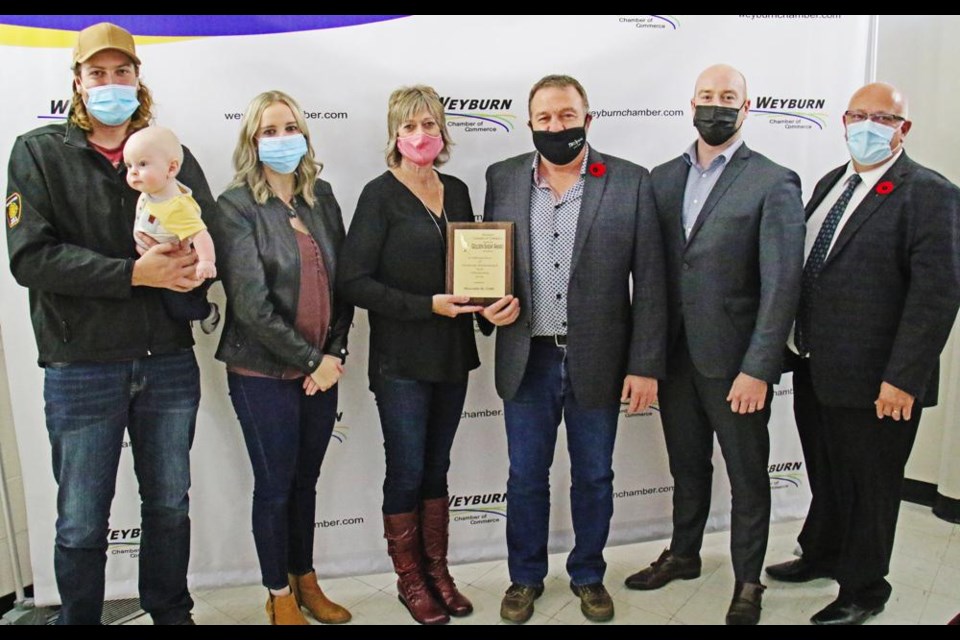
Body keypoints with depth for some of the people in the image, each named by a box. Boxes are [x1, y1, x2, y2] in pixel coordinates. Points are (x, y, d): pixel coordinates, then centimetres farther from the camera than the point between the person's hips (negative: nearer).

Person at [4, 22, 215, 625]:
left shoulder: (171, 154, 9)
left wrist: (187, 260, -18)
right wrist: (134, 272, -20)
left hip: (169, 364, 3)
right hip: (82, 368, -3)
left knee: (170, 507, 17)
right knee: (82, 525, 9)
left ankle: (171, 611, 37)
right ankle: (79, 618, 32)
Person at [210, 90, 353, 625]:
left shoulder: (323, 198, 6)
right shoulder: (237, 206, -9)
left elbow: (343, 281, 8)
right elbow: (251, 304, -15)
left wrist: (336, 352, -3)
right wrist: (311, 359, -13)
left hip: (322, 369, 4)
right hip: (264, 372, -4)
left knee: (306, 480, 16)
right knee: (275, 485, 8)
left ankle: (306, 580, 35)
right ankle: (280, 596, 27)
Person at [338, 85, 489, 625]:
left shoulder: (457, 191, 9)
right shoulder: (381, 195, -8)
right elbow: (355, 281, -13)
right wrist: (427, 306, -20)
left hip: (452, 355, 5)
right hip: (401, 359, -5)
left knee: (437, 468, 15)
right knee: (406, 472, 5)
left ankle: (438, 571, 30)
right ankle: (410, 580, 24)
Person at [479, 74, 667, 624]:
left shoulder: (631, 182, -3)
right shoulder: (503, 179, 3)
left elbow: (650, 283, -4)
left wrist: (645, 366, -7)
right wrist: (490, 307, -11)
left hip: (598, 361, -1)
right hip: (528, 360, 1)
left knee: (594, 477, 14)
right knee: (526, 477, 13)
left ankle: (589, 575, 37)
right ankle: (526, 577, 34)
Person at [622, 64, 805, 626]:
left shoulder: (774, 184, -8)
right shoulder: (663, 179, 7)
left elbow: (781, 284, -13)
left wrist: (758, 370, -18)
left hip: (734, 362, -4)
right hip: (674, 354, 5)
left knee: (748, 475, 12)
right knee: (687, 467, 20)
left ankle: (748, 580, 30)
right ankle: (683, 555, 40)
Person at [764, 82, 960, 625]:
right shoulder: (832, 183, 11)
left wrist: (903, 378, -21)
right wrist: (797, 345, 12)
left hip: (874, 380, -7)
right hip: (814, 367, 7)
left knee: (869, 487, 10)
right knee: (825, 474, 24)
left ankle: (863, 592, 30)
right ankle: (822, 555, 46)